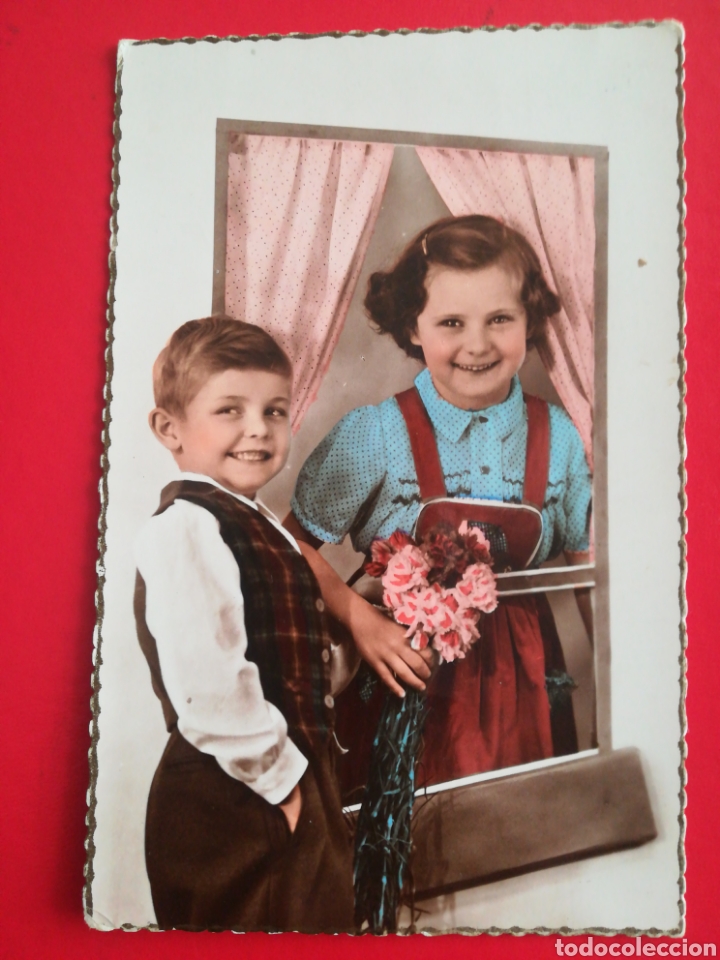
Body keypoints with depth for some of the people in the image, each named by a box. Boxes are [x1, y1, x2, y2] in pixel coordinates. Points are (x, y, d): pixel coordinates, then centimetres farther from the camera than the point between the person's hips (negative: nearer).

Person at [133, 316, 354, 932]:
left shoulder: (264, 530, 12)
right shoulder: (184, 528, -18)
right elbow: (206, 689, -27)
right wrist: (280, 775, -17)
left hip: (295, 783, 9)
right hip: (231, 803, -9)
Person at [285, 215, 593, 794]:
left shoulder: (557, 437, -4)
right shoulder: (373, 436, -13)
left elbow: (586, 563, 6)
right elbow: (296, 545, -6)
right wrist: (360, 620, -17)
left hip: (520, 680, 3)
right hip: (410, 671, -2)